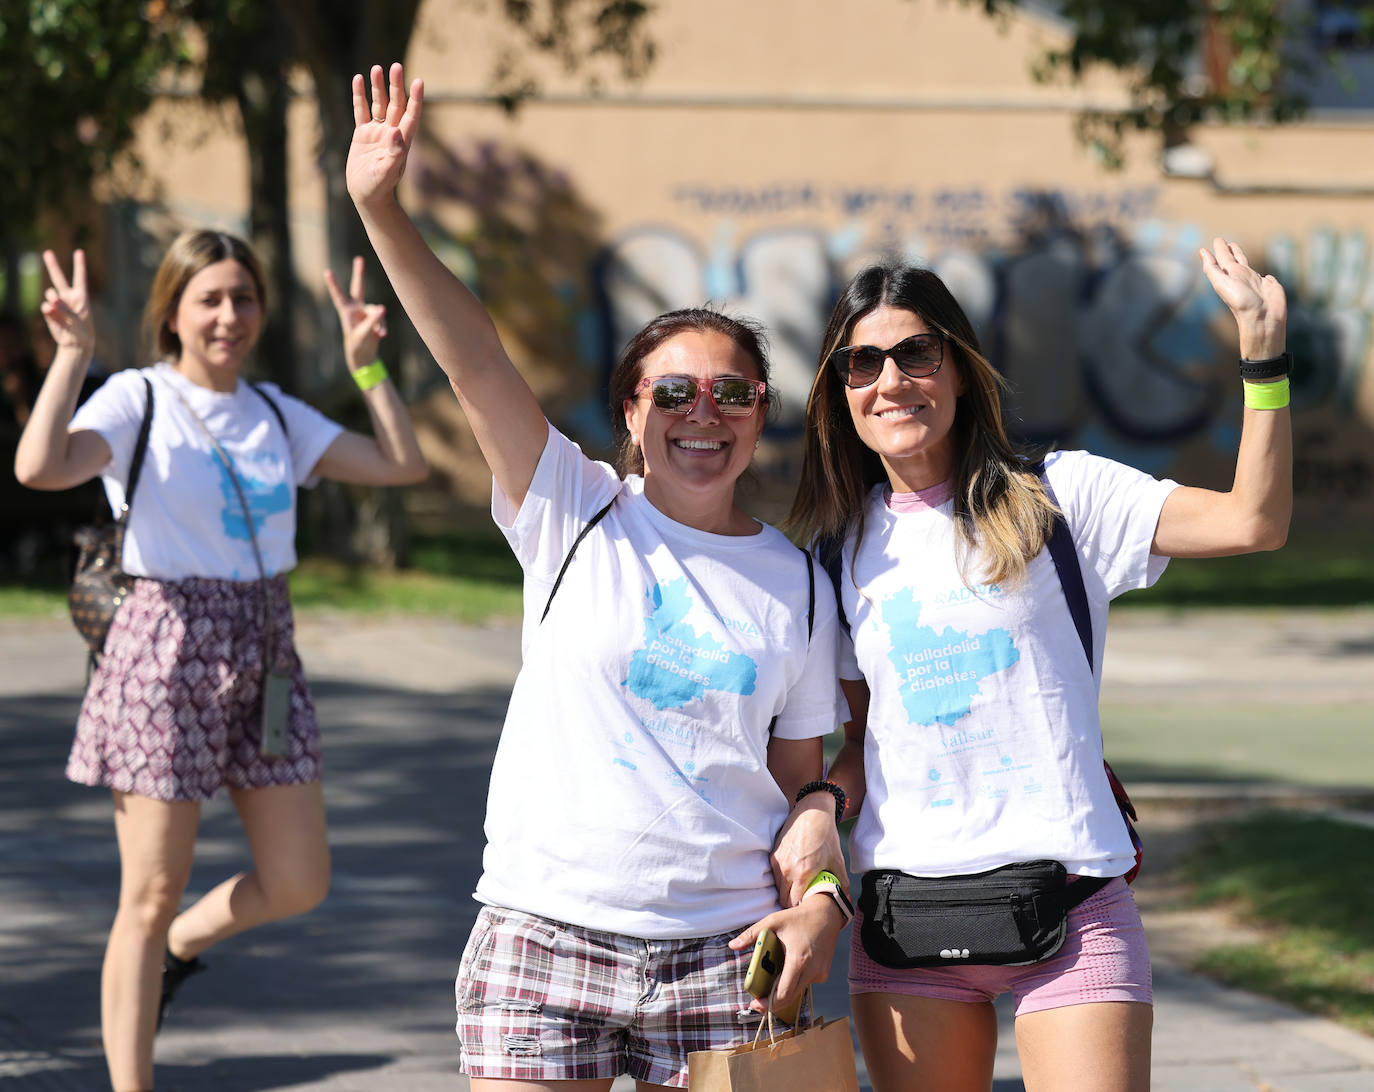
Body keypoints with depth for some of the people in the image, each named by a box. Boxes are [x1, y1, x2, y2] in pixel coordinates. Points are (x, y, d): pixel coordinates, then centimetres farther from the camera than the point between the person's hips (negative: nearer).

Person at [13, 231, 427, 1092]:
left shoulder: (275, 414, 10)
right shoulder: (137, 400, -7)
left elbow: (403, 465, 5)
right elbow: (40, 469, -25)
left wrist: (368, 362, -1)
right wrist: (74, 353, -25)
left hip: (263, 655, 6)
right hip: (168, 654, -6)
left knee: (299, 884, 7)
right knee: (152, 897, -1)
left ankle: (174, 951, 35)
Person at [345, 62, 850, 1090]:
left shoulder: (795, 582, 8)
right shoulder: (574, 514, 2)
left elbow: (803, 776, 13)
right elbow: (475, 361, -10)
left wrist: (820, 899, -6)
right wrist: (381, 209, -21)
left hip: (723, 953, 2)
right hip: (547, 932, -2)